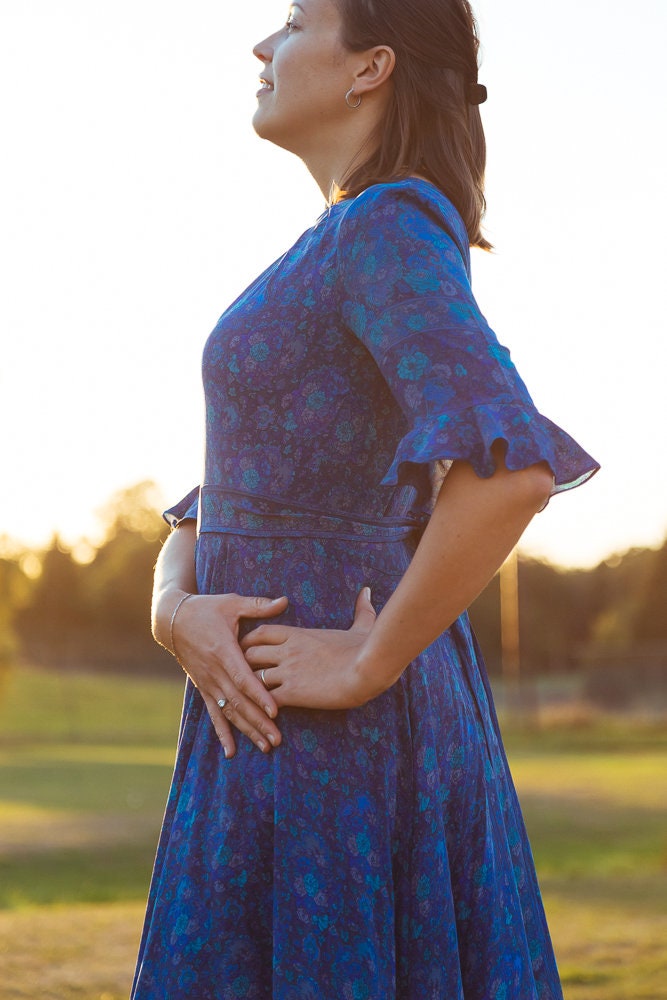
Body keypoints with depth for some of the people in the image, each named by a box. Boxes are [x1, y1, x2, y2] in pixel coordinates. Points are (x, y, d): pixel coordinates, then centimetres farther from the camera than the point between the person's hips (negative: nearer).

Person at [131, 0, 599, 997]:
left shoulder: (389, 231, -12)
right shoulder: (322, 274, 18)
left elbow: (510, 469, -28)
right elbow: (214, 505, 17)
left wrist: (366, 664, -18)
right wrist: (176, 612, -5)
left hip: (340, 727, -9)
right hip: (278, 721, 9)